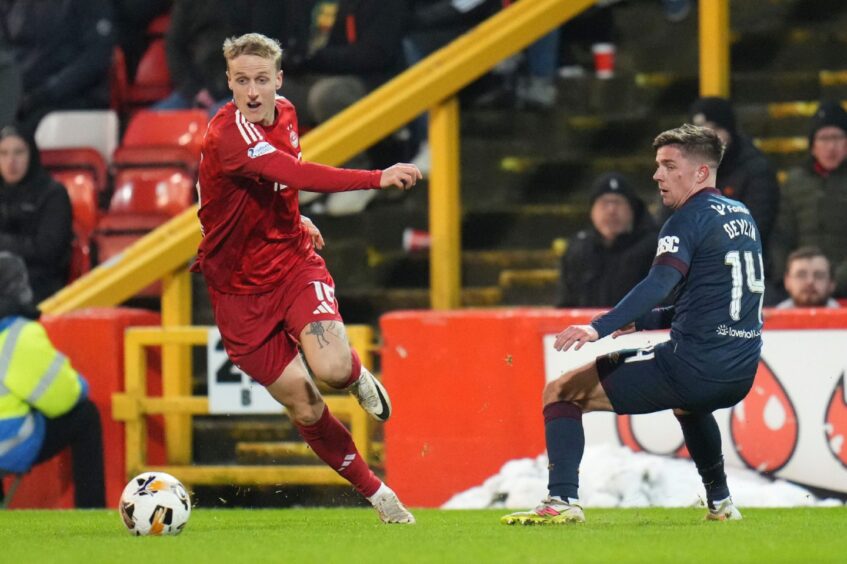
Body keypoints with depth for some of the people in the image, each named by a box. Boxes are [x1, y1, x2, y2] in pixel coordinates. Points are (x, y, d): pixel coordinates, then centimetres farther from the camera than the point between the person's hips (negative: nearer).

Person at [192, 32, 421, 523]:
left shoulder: (285, 114, 1)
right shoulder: (229, 132, -24)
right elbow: (296, 174, -40)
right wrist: (378, 179, -46)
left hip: (294, 262, 4)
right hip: (240, 287, -4)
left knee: (331, 367, -23)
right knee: (304, 407, -1)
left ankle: (358, 377, 13)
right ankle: (375, 492, 17)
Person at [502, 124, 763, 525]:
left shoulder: (690, 219, -9)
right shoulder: (743, 217, 18)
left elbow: (661, 282, -26)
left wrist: (601, 327, -37)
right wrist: (642, 322, 25)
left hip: (692, 367, -9)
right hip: (741, 375, 9)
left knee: (561, 393, -1)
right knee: (687, 402, 45)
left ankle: (563, 500, -14)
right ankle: (720, 503, 39)